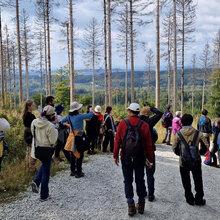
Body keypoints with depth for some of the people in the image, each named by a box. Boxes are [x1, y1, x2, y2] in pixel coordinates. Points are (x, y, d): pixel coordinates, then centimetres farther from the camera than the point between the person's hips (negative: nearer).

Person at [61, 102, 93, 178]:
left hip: (72, 134, 7)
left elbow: (62, 121, 18)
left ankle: (72, 171, 24)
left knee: (72, 154, 15)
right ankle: (78, 173, 5)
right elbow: (90, 115, -10)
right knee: (79, 155, 2)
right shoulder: (79, 116, -17)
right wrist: (91, 110, 9)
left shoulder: (69, 116, 3)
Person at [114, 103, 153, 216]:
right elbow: (148, 144, -4)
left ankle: (131, 206, 11)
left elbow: (117, 141, -5)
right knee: (140, 180, 15)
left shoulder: (122, 124, -8)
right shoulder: (144, 125, -6)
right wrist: (150, 160, 4)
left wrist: (115, 156, 5)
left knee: (128, 181, 10)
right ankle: (141, 204, 24)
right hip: (140, 158, 1)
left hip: (126, 158, -1)